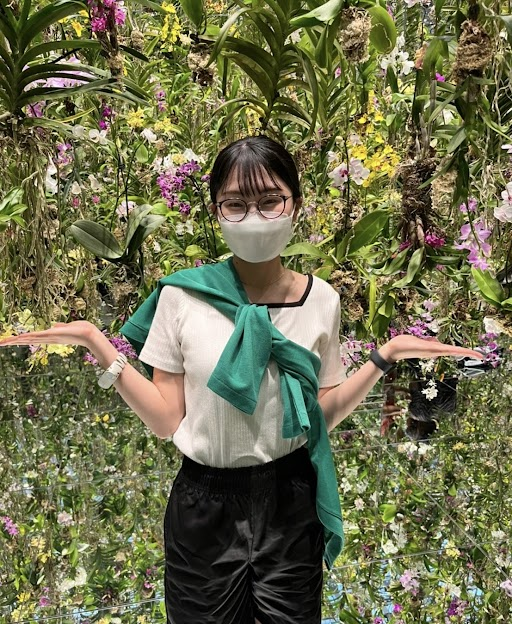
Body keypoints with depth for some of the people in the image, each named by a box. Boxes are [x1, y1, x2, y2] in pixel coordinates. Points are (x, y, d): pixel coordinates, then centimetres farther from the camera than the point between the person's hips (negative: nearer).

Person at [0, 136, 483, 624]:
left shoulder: (321, 300, -4)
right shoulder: (181, 295, -10)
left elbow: (323, 415, 1)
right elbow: (167, 421, -9)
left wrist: (384, 357, -8)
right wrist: (98, 346, -17)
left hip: (291, 504, 1)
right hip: (204, 505, -1)